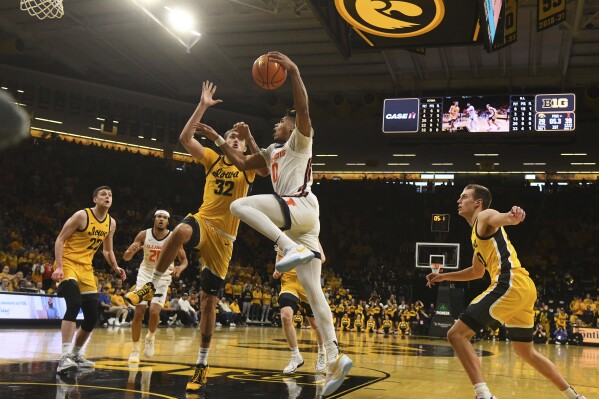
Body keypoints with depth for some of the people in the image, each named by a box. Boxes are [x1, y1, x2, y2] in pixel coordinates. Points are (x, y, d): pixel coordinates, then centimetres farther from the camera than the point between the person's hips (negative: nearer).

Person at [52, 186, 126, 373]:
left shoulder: (111, 223, 7)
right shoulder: (82, 215, -13)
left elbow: (107, 250, 21)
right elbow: (60, 240, -12)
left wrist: (116, 268, 5)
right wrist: (58, 267, -23)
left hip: (86, 267, 7)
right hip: (68, 263, -7)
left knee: (92, 317, 3)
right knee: (74, 304, -29)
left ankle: (76, 354, 23)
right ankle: (65, 357, -32)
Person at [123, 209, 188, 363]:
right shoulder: (144, 235, -9)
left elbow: (184, 260, -2)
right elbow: (126, 257, -8)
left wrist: (180, 268, -26)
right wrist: (131, 250, -33)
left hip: (163, 277, -1)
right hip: (145, 274, 1)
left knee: (154, 311, -17)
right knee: (138, 313, -7)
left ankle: (150, 337, 14)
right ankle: (135, 350, 7)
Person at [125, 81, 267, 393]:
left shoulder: (247, 167, 6)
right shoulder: (212, 158, 10)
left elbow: (264, 170, -17)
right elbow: (185, 138, -4)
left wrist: (251, 139, -22)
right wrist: (203, 106, -8)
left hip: (224, 235, 0)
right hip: (203, 221, 0)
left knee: (209, 300, 1)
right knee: (181, 231, -40)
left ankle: (202, 364, 11)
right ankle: (151, 286, -24)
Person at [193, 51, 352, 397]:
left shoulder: (300, 139, 9)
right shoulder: (272, 152, 32)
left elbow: (303, 110, -10)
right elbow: (243, 164, 37)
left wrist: (293, 72, -19)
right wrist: (218, 139, 34)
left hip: (301, 206, -8)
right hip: (295, 220, 8)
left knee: (240, 205, -22)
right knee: (313, 291, -1)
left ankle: (293, 249, -32)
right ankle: (336, 358, -7)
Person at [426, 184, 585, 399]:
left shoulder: (485, 216, 2)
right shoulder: (477, 233, 29)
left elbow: (502, 218, -24)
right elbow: (477, 271, 41)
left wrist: (513, 216, -47)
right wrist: (444, 276, 39)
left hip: (511, 285, -10)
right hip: (522, 287, 10)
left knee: (456, 334, -12)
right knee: (527, 352, 24)